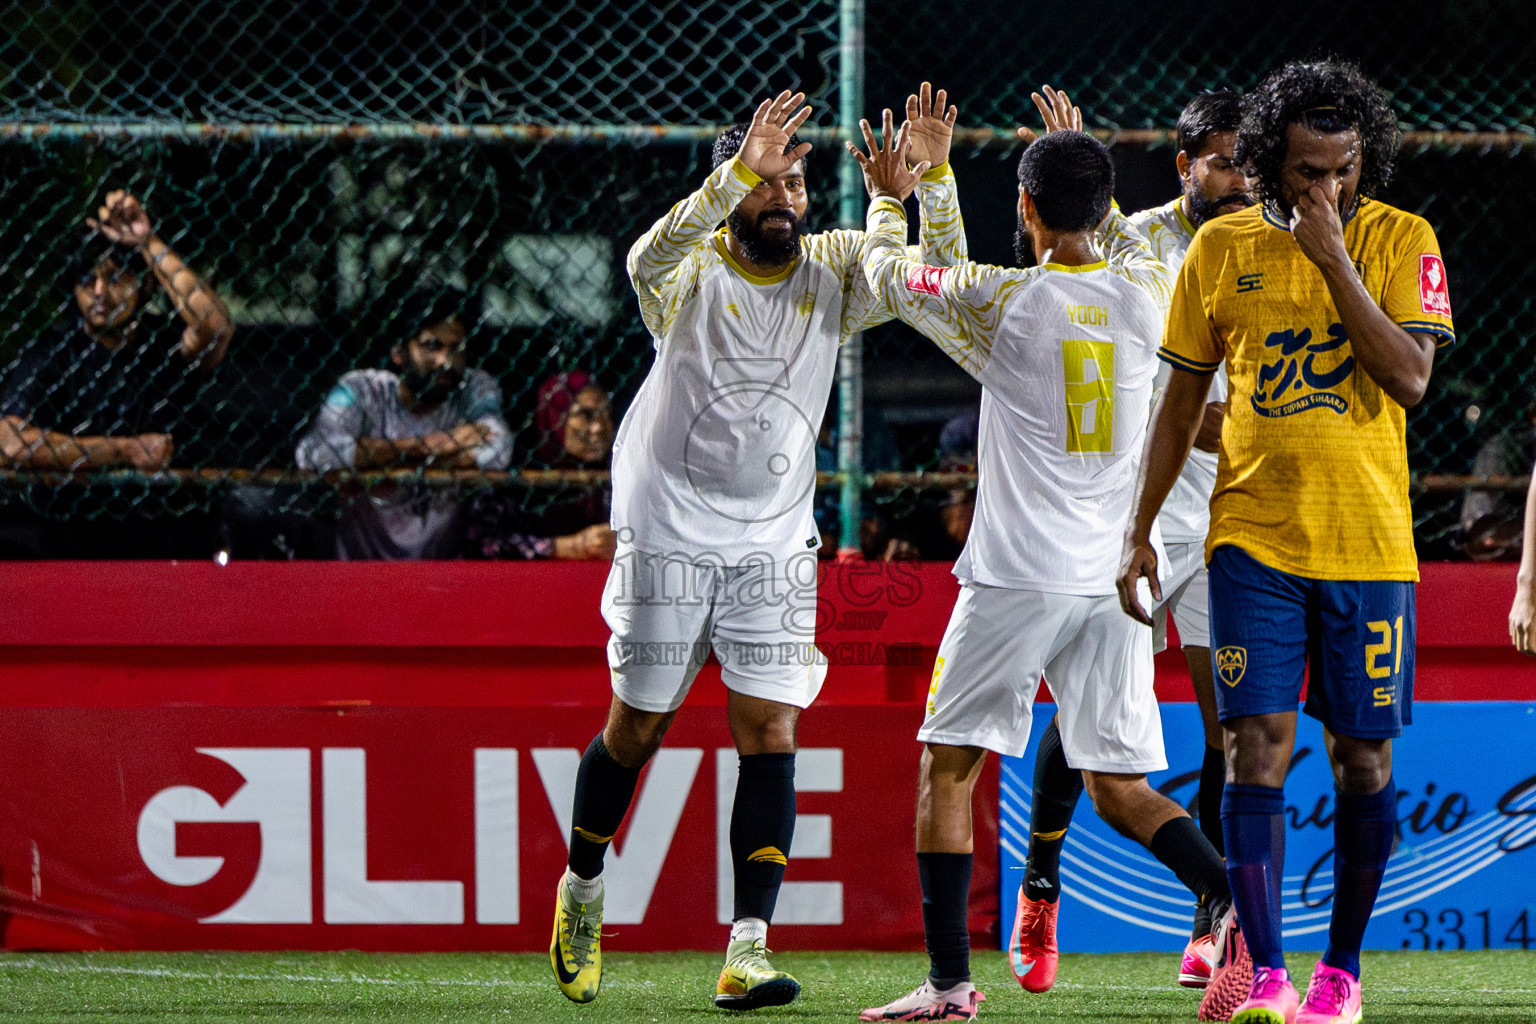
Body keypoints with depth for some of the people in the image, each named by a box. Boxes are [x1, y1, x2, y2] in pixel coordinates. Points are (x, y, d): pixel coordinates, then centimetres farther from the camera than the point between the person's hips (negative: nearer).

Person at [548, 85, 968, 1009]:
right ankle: (582, 890, 31)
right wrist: (741, 171, -46)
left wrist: (935, 176, -24)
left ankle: (750, 945, -12)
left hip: (775, 542, 2)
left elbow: (942, 274, -8)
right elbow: (651, 258, -33)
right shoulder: (692, 272, -9)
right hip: (669, 533, -2)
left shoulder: (832, 272, 1)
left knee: (770, 732, -9)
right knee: (639, 725, 6)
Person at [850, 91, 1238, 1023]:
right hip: (1117, 582, 4)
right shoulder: (1145, 295, 3)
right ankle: (1236, 900, -18)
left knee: (949, 769, 9)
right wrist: (1084, 168, 42)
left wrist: (888, 201, 31)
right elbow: (1128, 244, 30)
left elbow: (891, 275, 12)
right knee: (1122, 790, 7)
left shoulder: (1004, 301, -7)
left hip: (1016, 580, -4)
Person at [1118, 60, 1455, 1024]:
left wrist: (1334, 259, -17)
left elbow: (1410, 379, -14)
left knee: (1362, 761, 5)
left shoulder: (1401, 241, -1)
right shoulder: (1223, 248, 4)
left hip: (1369, 544, 0)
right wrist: (1140, 530, 11)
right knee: (1258, 745, -11)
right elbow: (1181, 401, 12)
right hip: (1253, 537, 0)